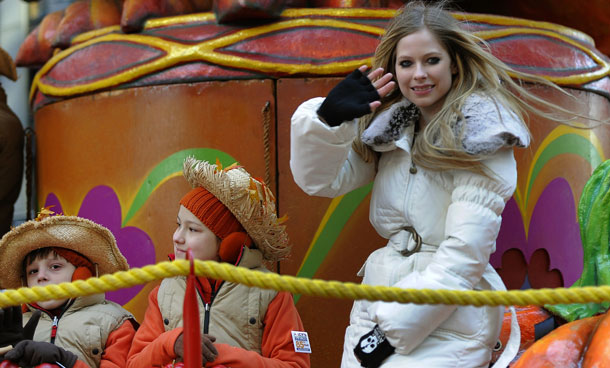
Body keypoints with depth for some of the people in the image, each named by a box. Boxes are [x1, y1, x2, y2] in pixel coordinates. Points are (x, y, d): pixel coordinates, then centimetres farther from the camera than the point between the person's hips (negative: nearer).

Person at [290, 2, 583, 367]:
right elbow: (319, 179, 4)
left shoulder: (482, 141, -10)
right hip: (377, 306, 5)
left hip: (447, 321, -5)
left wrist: (392, 331, -15)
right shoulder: (388, 129, 7)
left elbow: (463, 258, -16)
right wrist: (328, 117, -12)